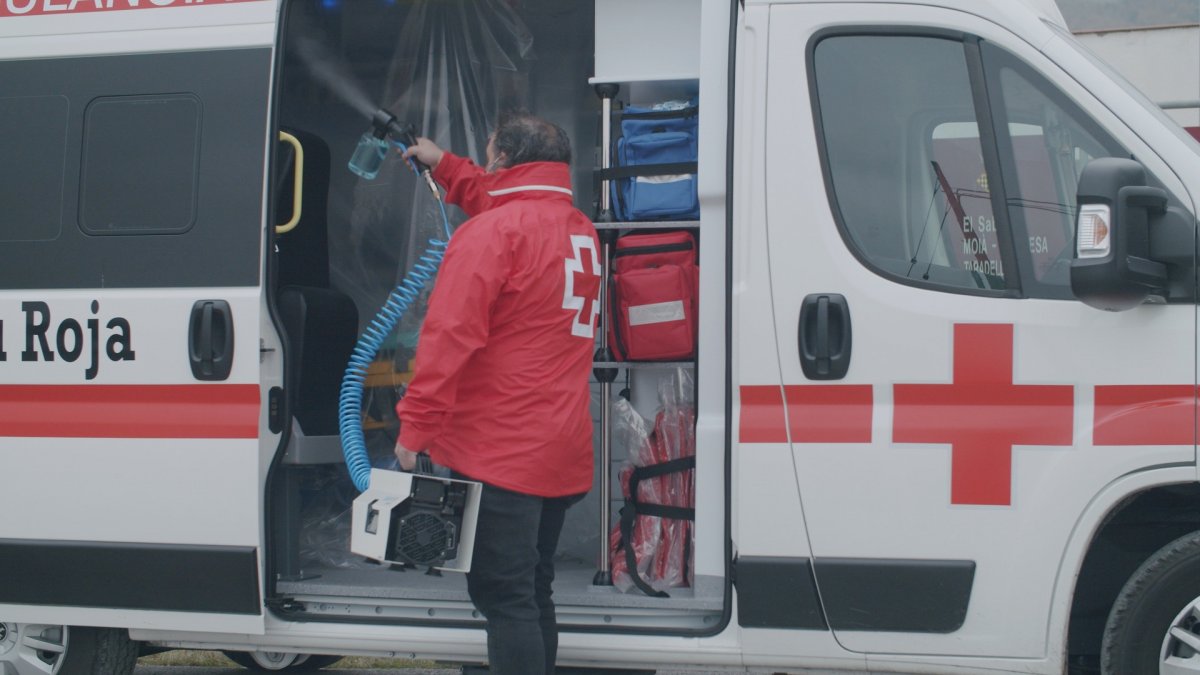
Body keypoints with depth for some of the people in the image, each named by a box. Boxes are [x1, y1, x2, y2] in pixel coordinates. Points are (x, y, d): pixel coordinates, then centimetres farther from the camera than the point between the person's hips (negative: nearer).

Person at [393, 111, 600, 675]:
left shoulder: (490, 232, -13)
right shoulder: (580, 231, 14)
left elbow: (449, 334, -21)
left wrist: (415, 427, -18)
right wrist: (442, 164, 44)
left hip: (499, 454, -8)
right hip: (563, 453, 9)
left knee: (504, 597, -9)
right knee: (533, 594, 18)